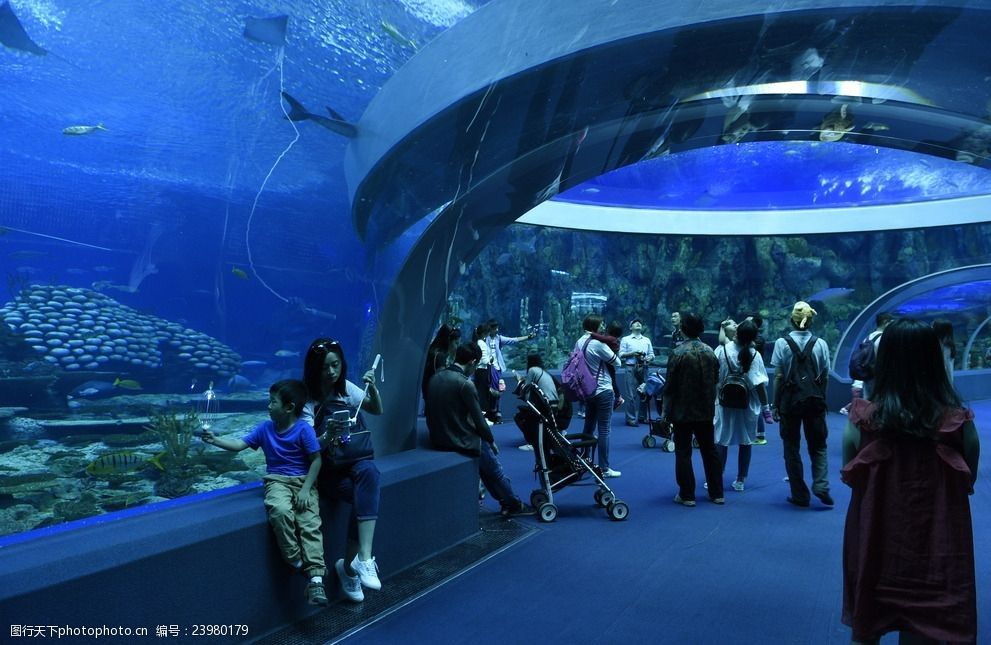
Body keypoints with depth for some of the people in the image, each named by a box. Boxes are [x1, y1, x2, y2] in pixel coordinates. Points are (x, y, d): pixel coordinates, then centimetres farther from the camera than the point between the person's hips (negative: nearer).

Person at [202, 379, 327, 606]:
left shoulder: (304, 429, -11)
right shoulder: (265, 428, 3)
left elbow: (316, 460, -9)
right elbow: (239, 444, 4)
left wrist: (306, 490, -14)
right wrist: (215, 440, -11)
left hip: (303, 481, -2)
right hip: (278, 481, 3)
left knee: (310, 523, -22)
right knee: (280, 510, -32)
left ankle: (315, 578, -25)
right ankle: (295, 561, -17)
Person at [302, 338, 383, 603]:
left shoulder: (346, 388, 7)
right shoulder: (308, 401, -5)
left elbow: (377, 410, 16)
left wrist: (372, 388, -3)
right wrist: (328, 436, -35)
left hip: (359, 462, 3)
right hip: (330, 471, -3)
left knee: (368, 471, -34)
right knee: (366, 496, -33)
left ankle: (351, 564, -34)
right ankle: (363, 560, -20)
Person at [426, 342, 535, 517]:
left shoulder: (435, 378, 1)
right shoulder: (465, 384, -21)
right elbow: (479, 420, -15)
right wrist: (491, 440, 3)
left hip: (437, 439, 8)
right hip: (460, 442, -8)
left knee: (483, 461, 25)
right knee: (495, 468, 14)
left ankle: (505, 502, 31)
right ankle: (514, 505, 29)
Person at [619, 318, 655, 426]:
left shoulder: (647, 340, 19)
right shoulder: (625, 339, 7)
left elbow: (652, 354, 17)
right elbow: (621, 355, 0)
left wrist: (649, 358, -5)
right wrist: (632, 353, -13)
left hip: (644, 368, 4)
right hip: (631, 368, -4)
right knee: (631, 394, -7)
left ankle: (642, 417, 14)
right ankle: (631, 418, -3)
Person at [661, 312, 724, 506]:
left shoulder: (678, 353, -15)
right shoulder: (710, 352, 0)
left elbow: (670, 385, -12)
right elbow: (716, 380, 6)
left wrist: (666, 411, -3)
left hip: (682, 411, -5)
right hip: (706, 411, 5)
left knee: (683, 453, 4)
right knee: (710, 451, 14)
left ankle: (687, 495, 7)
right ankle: (716, 493, 22)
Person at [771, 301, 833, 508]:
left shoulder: (782, 343, -7)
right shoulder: (820, 344, -2)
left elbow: (778, 377, -6)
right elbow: (824, 377, 2)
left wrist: (776, 405, 0)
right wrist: (821, 399, 14)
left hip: (790, 400, -1)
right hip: (815, 400, 2)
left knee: (792, 448, 9)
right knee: (818, 446, 15)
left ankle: (800, 495, 11)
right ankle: (821, 485, -3)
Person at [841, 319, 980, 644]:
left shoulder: (863, 417, -15)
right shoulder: (959, 422, -13)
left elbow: (849, 476, -4)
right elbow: (969, 480, 0)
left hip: (875, 547, 0)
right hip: (936, 549, 1)